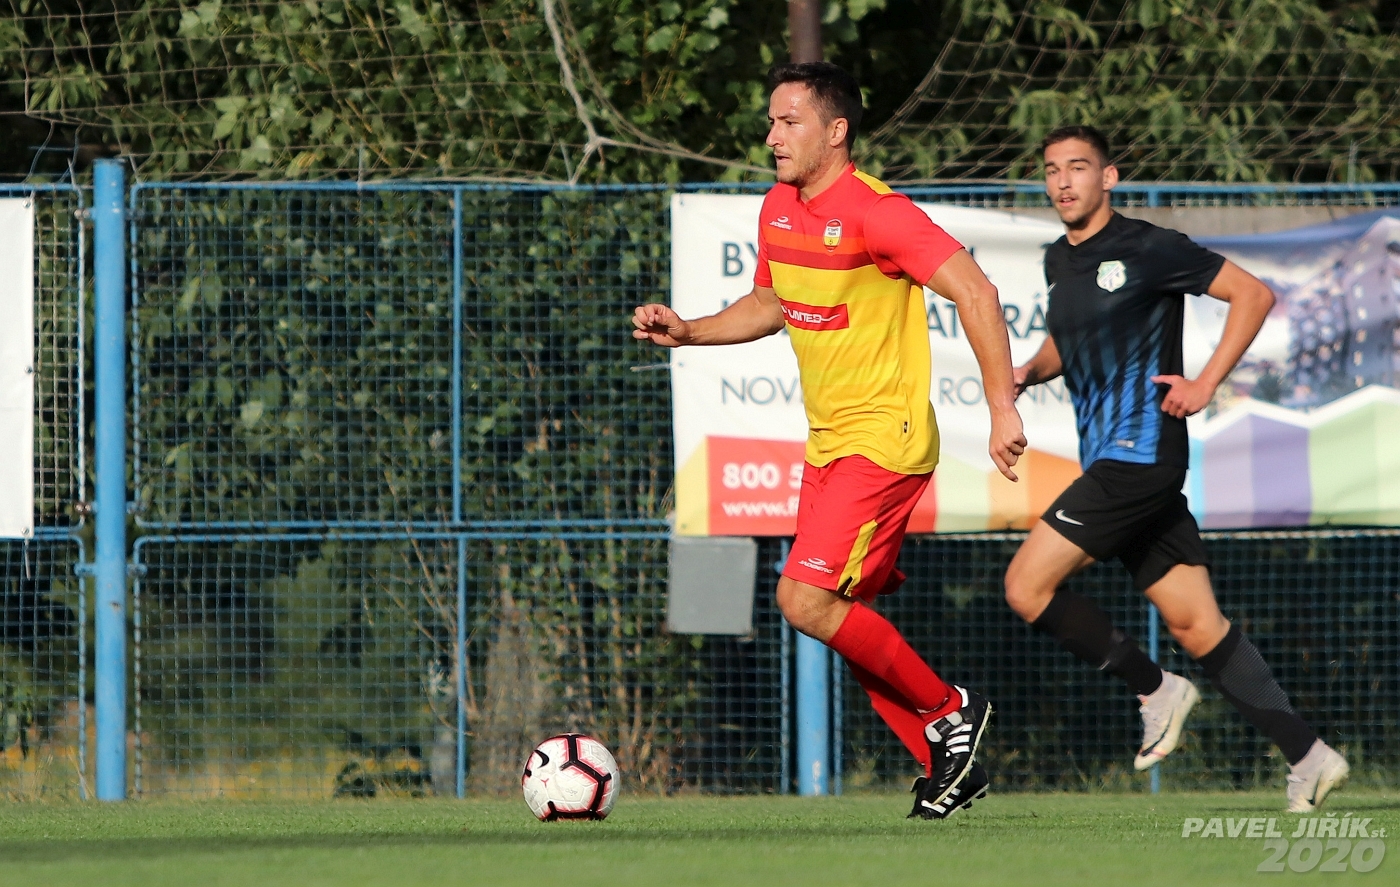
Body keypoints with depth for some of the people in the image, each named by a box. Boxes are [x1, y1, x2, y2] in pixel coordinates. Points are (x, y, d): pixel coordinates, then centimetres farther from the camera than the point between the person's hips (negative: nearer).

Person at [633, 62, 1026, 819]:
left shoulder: (874, 213, -18)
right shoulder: (778, 210, 9)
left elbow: (974, 292, -21)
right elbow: (768, 305, 25)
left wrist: (1002, 408, -23)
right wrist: (687, 332, 8)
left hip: (883, 440, -9)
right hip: (828, 443, 9)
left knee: (806, 601, -16)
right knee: (845, 620, 7)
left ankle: (949, 710, 1)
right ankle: (948, 768, 17)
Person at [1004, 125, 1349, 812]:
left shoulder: (1146, 250, -8)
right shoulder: (1058, 262, 16)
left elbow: (1253, 294, -7)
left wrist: (1206, 382, -13)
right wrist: (1030, 370, 11)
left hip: (1141, 451, -8)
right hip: (1108, 459, 8)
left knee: (1027, 584, -13)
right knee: (1196, 626, 4)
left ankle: (1155, 690, 1)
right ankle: (1307, 755, 5)